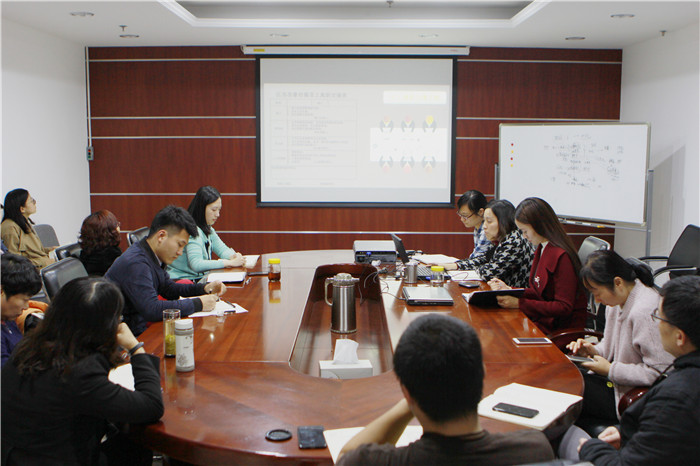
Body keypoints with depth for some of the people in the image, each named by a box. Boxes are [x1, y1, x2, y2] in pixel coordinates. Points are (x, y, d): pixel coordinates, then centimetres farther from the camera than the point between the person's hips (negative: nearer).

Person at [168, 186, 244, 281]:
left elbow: (222, 249, 15)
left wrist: (233, 256, -9)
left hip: (200, 278, 9)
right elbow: (196, 265, -28)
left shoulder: (207, 229, 14)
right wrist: (230, 263, -27)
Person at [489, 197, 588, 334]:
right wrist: (509, 290, 5)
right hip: (544, 319, 8)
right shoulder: (542, 249, 11)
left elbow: (564, 307, -20)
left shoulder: (562, 256, -20)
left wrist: (519, 303, -23)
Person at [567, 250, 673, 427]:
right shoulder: (619, 301, 5)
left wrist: (611, 370, -20)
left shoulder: (646, 312, -27)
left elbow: (660, 372, -27)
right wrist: (594, 350, -1)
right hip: (614, 379, 9)